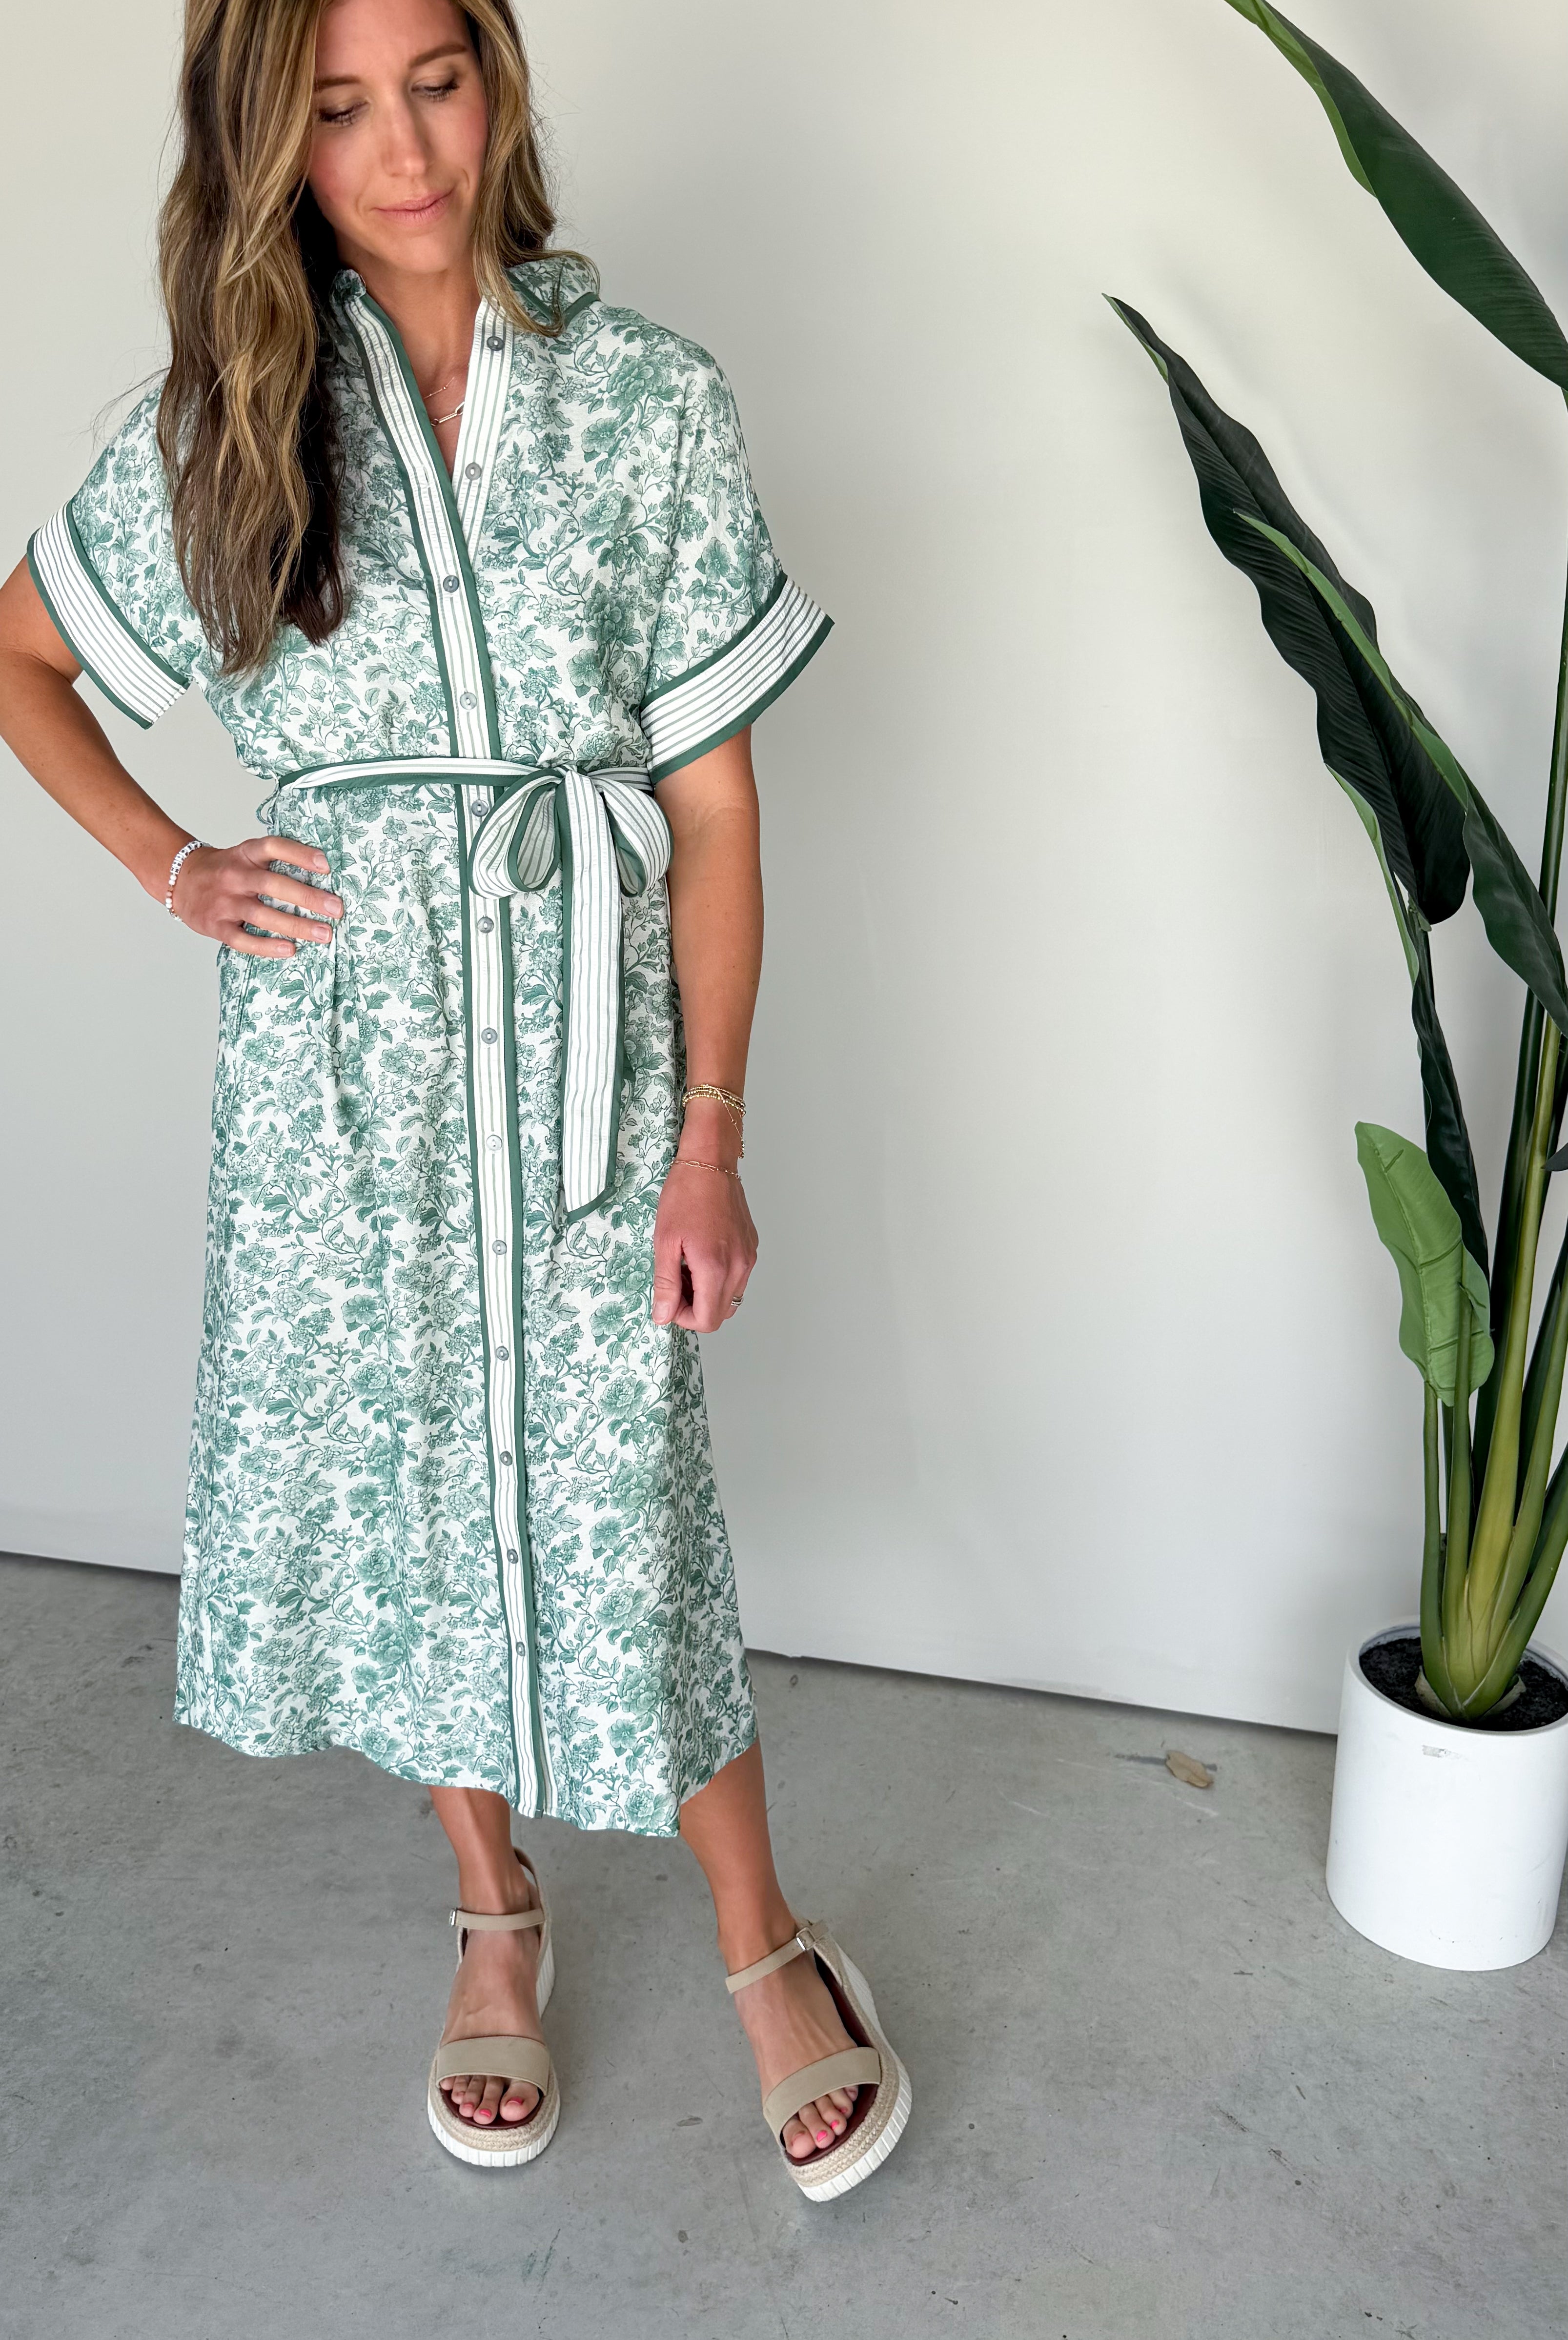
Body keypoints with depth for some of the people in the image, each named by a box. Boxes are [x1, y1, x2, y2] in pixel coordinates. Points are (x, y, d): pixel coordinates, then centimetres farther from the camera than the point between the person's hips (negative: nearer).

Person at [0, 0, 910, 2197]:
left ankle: (766, 1947, 28)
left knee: (623, 1499, 3)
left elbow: (714, 802, -4)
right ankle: (498, 1911, 37)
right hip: (341, 1047, 2)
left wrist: (709, 1138, -7)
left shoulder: (648, 394, -3)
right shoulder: (231, 413, 2)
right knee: (388, 1477, 12)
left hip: (585, 1030, -2)